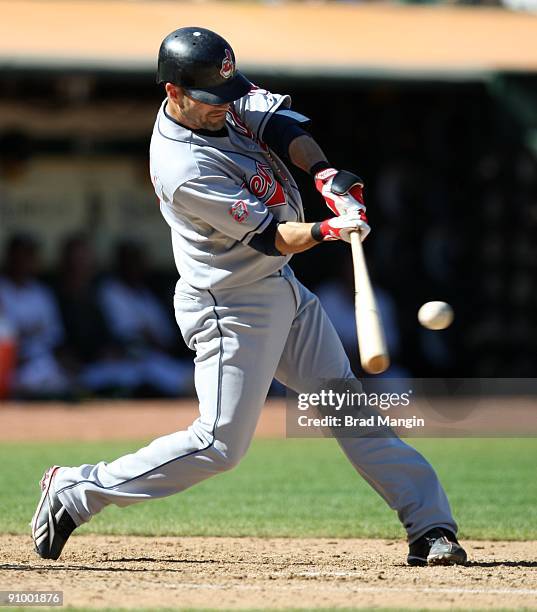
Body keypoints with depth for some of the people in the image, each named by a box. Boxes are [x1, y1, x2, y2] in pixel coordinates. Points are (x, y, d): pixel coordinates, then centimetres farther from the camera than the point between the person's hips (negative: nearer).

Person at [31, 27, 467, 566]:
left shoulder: (220, 103, -4)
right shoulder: (185, 171, -28)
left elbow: (279, 124, -7)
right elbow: (268, 236, -26)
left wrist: (325, 173, -25)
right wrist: (327, 230, -41)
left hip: (281, 289, 9)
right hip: (230, 309, -9)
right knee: (218, 445, -6)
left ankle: (428, 524, 11)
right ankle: (76, 492, 6)